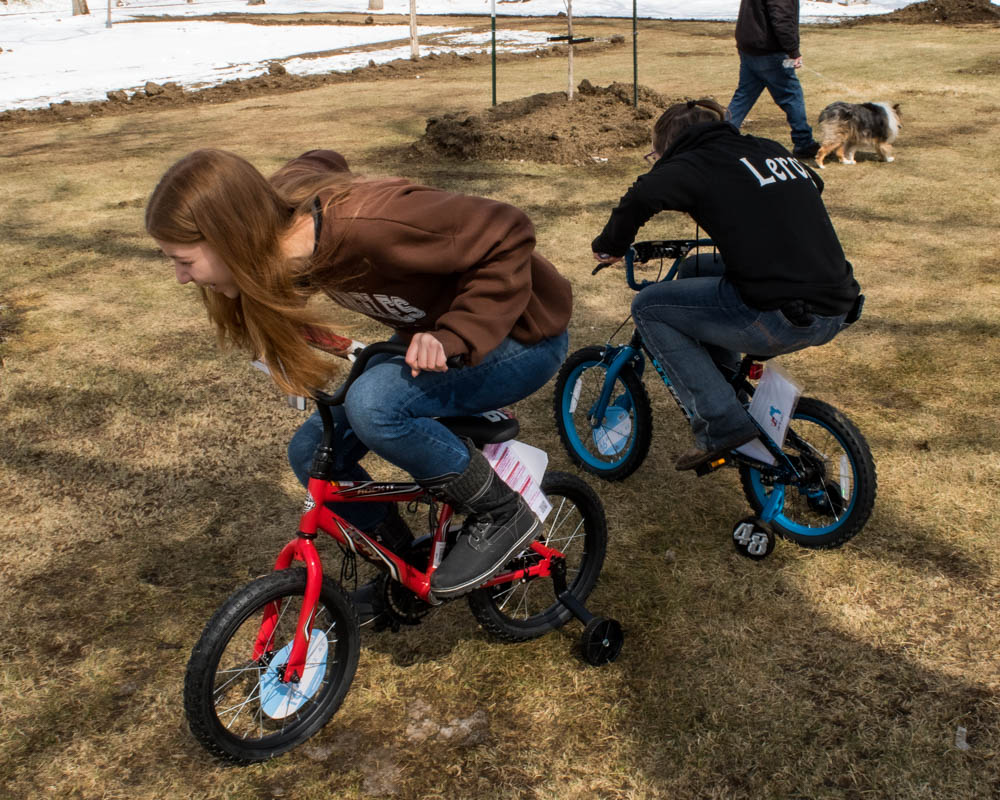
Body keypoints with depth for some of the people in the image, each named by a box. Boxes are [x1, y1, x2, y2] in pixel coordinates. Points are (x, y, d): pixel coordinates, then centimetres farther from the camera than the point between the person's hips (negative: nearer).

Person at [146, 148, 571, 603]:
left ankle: (501, 514, -10)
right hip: (426, 331, 8)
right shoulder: (284, 203, -14)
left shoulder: (368, 227, -38)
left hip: (518, 334, -8)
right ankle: (404, 567, 23)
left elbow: (507, 234, -30)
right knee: (312, 454, 0)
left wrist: (454, 336, -37)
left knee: (373, 403, -33)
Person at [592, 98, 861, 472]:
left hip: (784, 319, -8)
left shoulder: (696, 164, -3)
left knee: (648, 306, 5)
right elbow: (812, 183, 37)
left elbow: (644, 196, -22)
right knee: (695, 269, 26)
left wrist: (609, 247, -2)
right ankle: (731, 381, 35)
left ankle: (722, 424, 2)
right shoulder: (772, 150, 19)